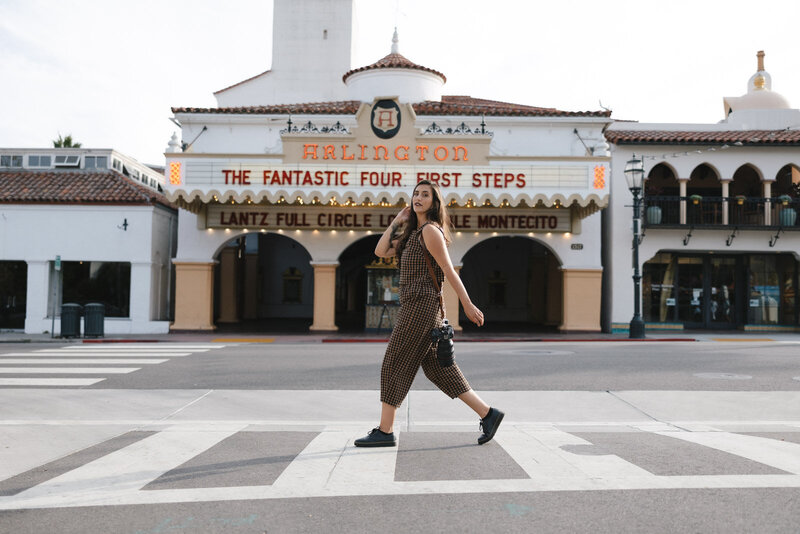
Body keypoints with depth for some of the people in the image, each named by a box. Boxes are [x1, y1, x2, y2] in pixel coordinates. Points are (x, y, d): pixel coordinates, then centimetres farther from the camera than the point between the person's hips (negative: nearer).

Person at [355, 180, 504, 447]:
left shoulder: (430, 230, -8)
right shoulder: (413, 234, 20)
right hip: (417, 307, 10)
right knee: (438, 369, 9)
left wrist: (468, 305, -10)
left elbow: (449, 270, -11)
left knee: (394, 365, -4)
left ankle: (385, 432, 4)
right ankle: (488, 414, 13)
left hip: (420, 305, -10)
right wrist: (396, 221, 12)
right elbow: (381, 251, 13)